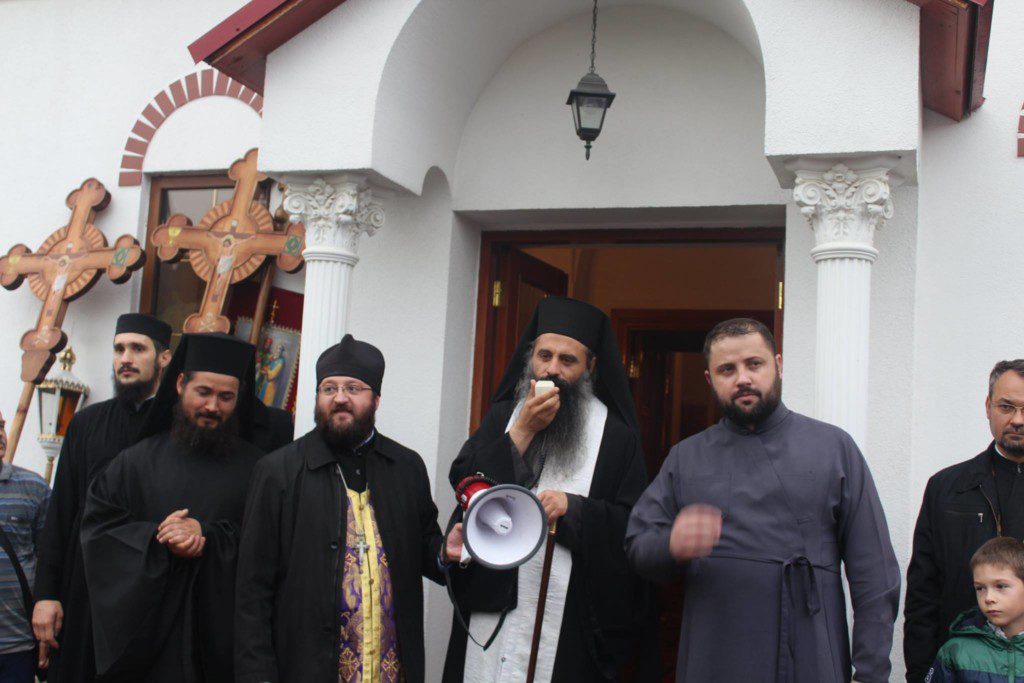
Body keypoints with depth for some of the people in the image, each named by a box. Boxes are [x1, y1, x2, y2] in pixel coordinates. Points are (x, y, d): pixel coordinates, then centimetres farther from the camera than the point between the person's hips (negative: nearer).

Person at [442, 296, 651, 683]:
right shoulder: (502, 415, 10)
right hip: (491, 600, 3)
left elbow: (634, 522, -4)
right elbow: (461, 482, -2)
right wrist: (523, 431, -8)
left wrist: (572, 507, -18)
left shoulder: (617, 434, 1)